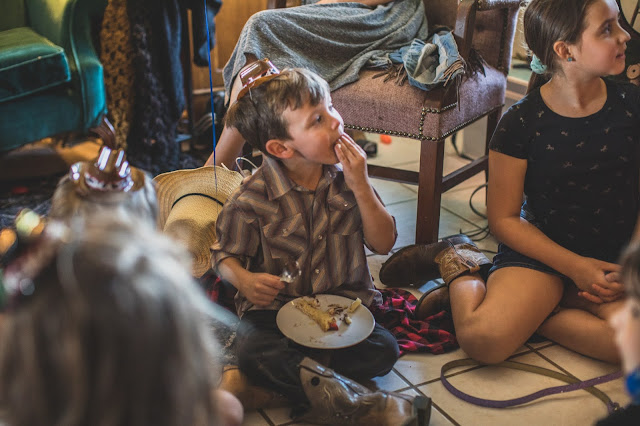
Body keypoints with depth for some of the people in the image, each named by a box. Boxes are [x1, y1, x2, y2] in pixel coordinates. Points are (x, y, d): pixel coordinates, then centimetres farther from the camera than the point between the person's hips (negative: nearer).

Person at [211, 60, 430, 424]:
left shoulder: (345, 176, -4)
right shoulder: (252, 200, -13)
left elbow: (383, 243, -4)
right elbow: (226, 255, -1)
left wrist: (360, 186, -17)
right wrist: (244, 280, -24)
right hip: (277, 305, -2)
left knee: (383, 350, -22)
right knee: (253, 352, -32)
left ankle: (288, 375, -15)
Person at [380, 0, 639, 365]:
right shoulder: (523, 122, -10)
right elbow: (504, 218, -6)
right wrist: (574, 266, -13)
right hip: (543, 248, -3)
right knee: (482, 339, -28)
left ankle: (521, 310, -8)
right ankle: (461, 264, 5)